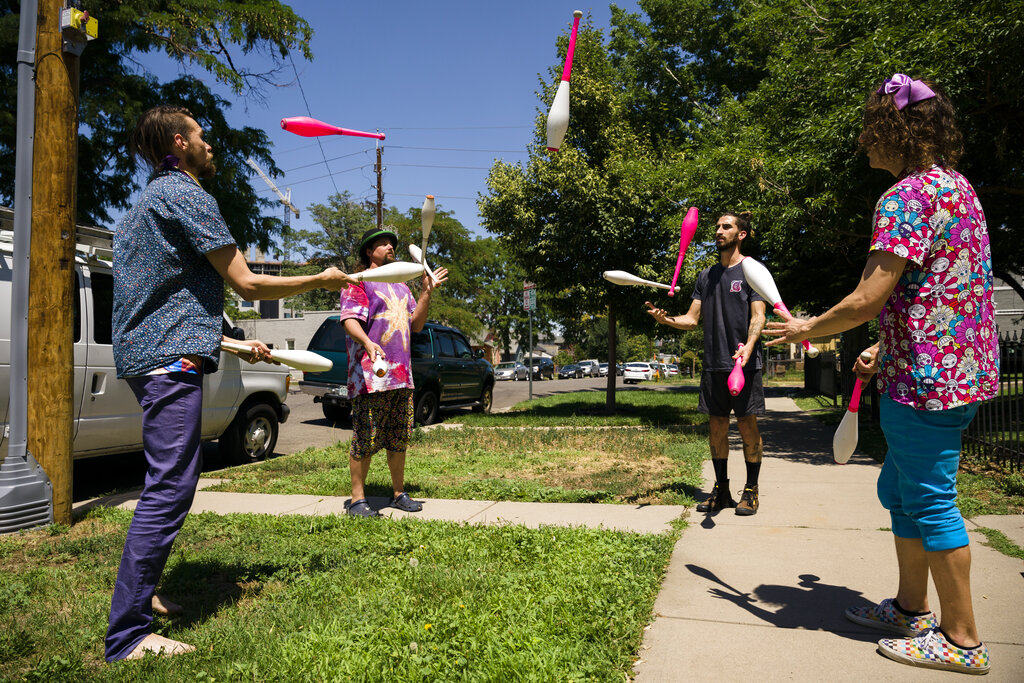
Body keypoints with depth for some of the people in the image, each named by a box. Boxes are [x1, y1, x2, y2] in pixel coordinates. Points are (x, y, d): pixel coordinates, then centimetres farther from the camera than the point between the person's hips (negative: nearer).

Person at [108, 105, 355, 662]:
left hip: (147, 355, 11)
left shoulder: (148, 201, 24)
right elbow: (247, 284, -12)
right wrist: (322, 280, 0)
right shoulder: (186, 194, -9)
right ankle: (127, 636, -7)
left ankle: (137, 591, 26)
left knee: (167, 484, 17)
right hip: (171, 359, -11)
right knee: (170, 489, -11)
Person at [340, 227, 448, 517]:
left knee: (400, 438, 11)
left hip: (402, 374, 7)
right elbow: (350, 320, -12)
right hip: (371, 374, -7)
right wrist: (367, 342, -31)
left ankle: (399, 493, 21)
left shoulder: (401, 285, 23)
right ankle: (357, 498, 5)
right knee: (365, 438, -5)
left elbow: (416, 324, 20)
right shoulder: (359, 282, 1)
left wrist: (427, 291, 9)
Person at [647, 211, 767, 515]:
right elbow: (691, 319, 13)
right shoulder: (706, 276, 16)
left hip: (744, 363, -5)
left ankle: (751, 490, 12)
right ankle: (721, 490, 18)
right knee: (716, 426, 7)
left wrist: (748, 347, -26)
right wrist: (666, 319, -7)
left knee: (747, 424, -1)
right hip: (713, 364, 5)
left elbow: (758, 316, -9)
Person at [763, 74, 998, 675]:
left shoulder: (907, 196, -17)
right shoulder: (958, 187, 16)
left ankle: (962, 640, 15)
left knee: (929, 501, 1)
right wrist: (887, 350, 21)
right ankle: (911, 609, 32)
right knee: (900, 490, 19)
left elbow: (868, 300, -23)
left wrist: (808, 329, -6)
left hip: (926, 376, -10)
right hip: (961, 367, 10)